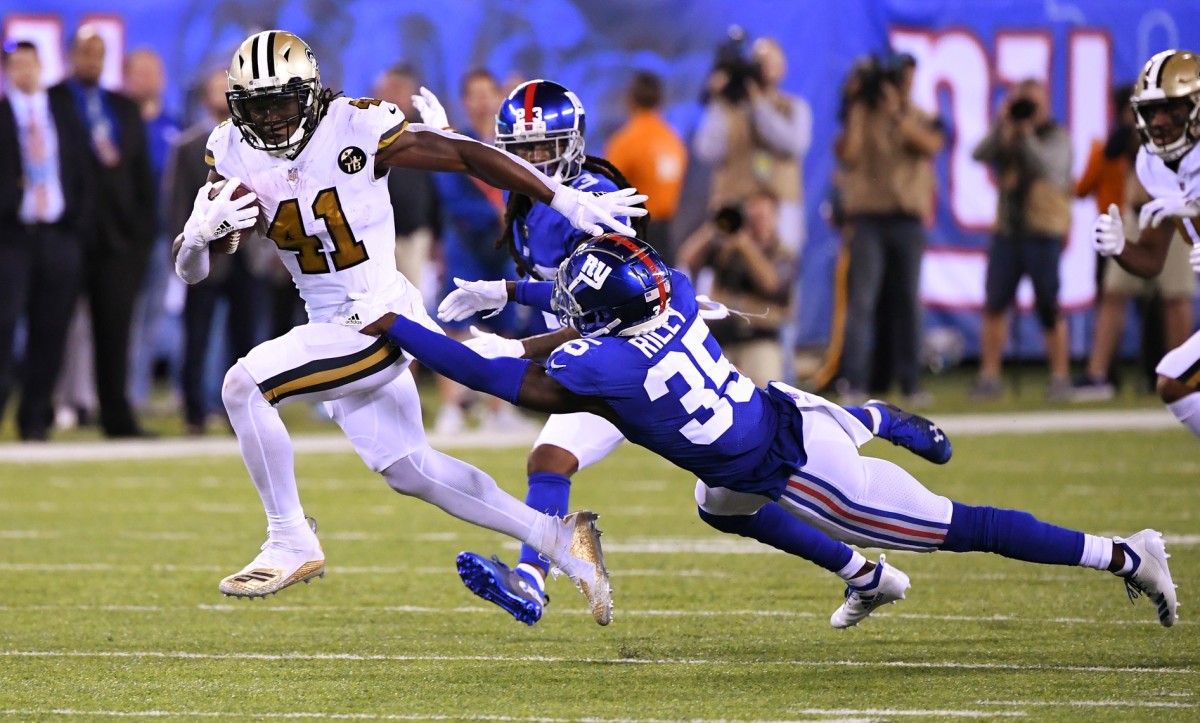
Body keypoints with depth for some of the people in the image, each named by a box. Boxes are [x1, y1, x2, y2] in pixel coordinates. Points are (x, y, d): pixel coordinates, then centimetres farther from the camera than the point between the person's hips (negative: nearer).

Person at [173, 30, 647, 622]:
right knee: (408, 470, 16)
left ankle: (291, 545, -8)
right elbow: (189, 268, -2)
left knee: (245, 385, -21)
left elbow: (469, 155, -11)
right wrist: (203, 229, -26)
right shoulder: (235, 154, -2)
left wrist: (568, 203, -8)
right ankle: (558, 539, 27)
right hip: (330, 328, 8)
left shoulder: (356, 129, -18)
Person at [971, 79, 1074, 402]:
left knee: (1049, 307, -2)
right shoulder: (1006, 136, 13)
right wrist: (1001, 126, -13)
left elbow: (1048, 167, -17)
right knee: (994, 304, -1)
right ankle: (989, 376, 2)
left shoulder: (1057, 137, 0)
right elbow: (981, 154, -4)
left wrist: (1027, 134, -20)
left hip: (1044, 232, -4)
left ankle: (1060, 377, 5)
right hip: (1007, 230, 4)